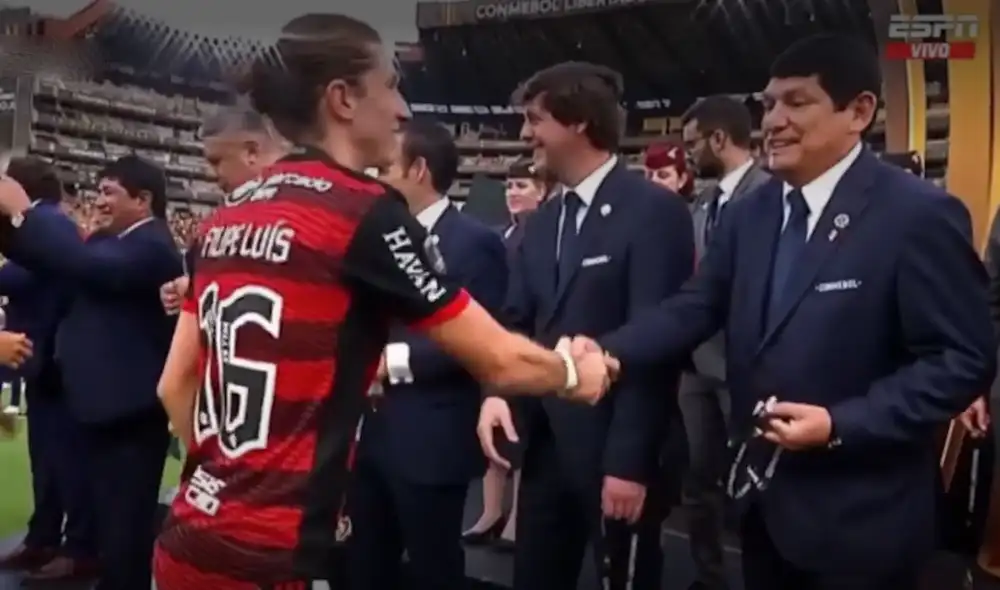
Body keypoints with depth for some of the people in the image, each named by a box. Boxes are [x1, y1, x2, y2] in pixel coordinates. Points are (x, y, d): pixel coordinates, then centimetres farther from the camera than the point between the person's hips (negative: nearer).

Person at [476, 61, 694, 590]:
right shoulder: (541, 223, 12)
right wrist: (498, 392, -7)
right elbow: (518, 323, 12)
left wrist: (630, 460, -19)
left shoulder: (654, 210, -12)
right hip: (546, 445, 7)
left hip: (616, 453, -7)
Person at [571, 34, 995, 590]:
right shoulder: (750, 214, 5)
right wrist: (608, 352, -16)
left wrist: (841, 424, -24)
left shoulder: (919, 215, -15)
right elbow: (695, 308, 1)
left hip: (859, 516, -6)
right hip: (765, 500, 6)